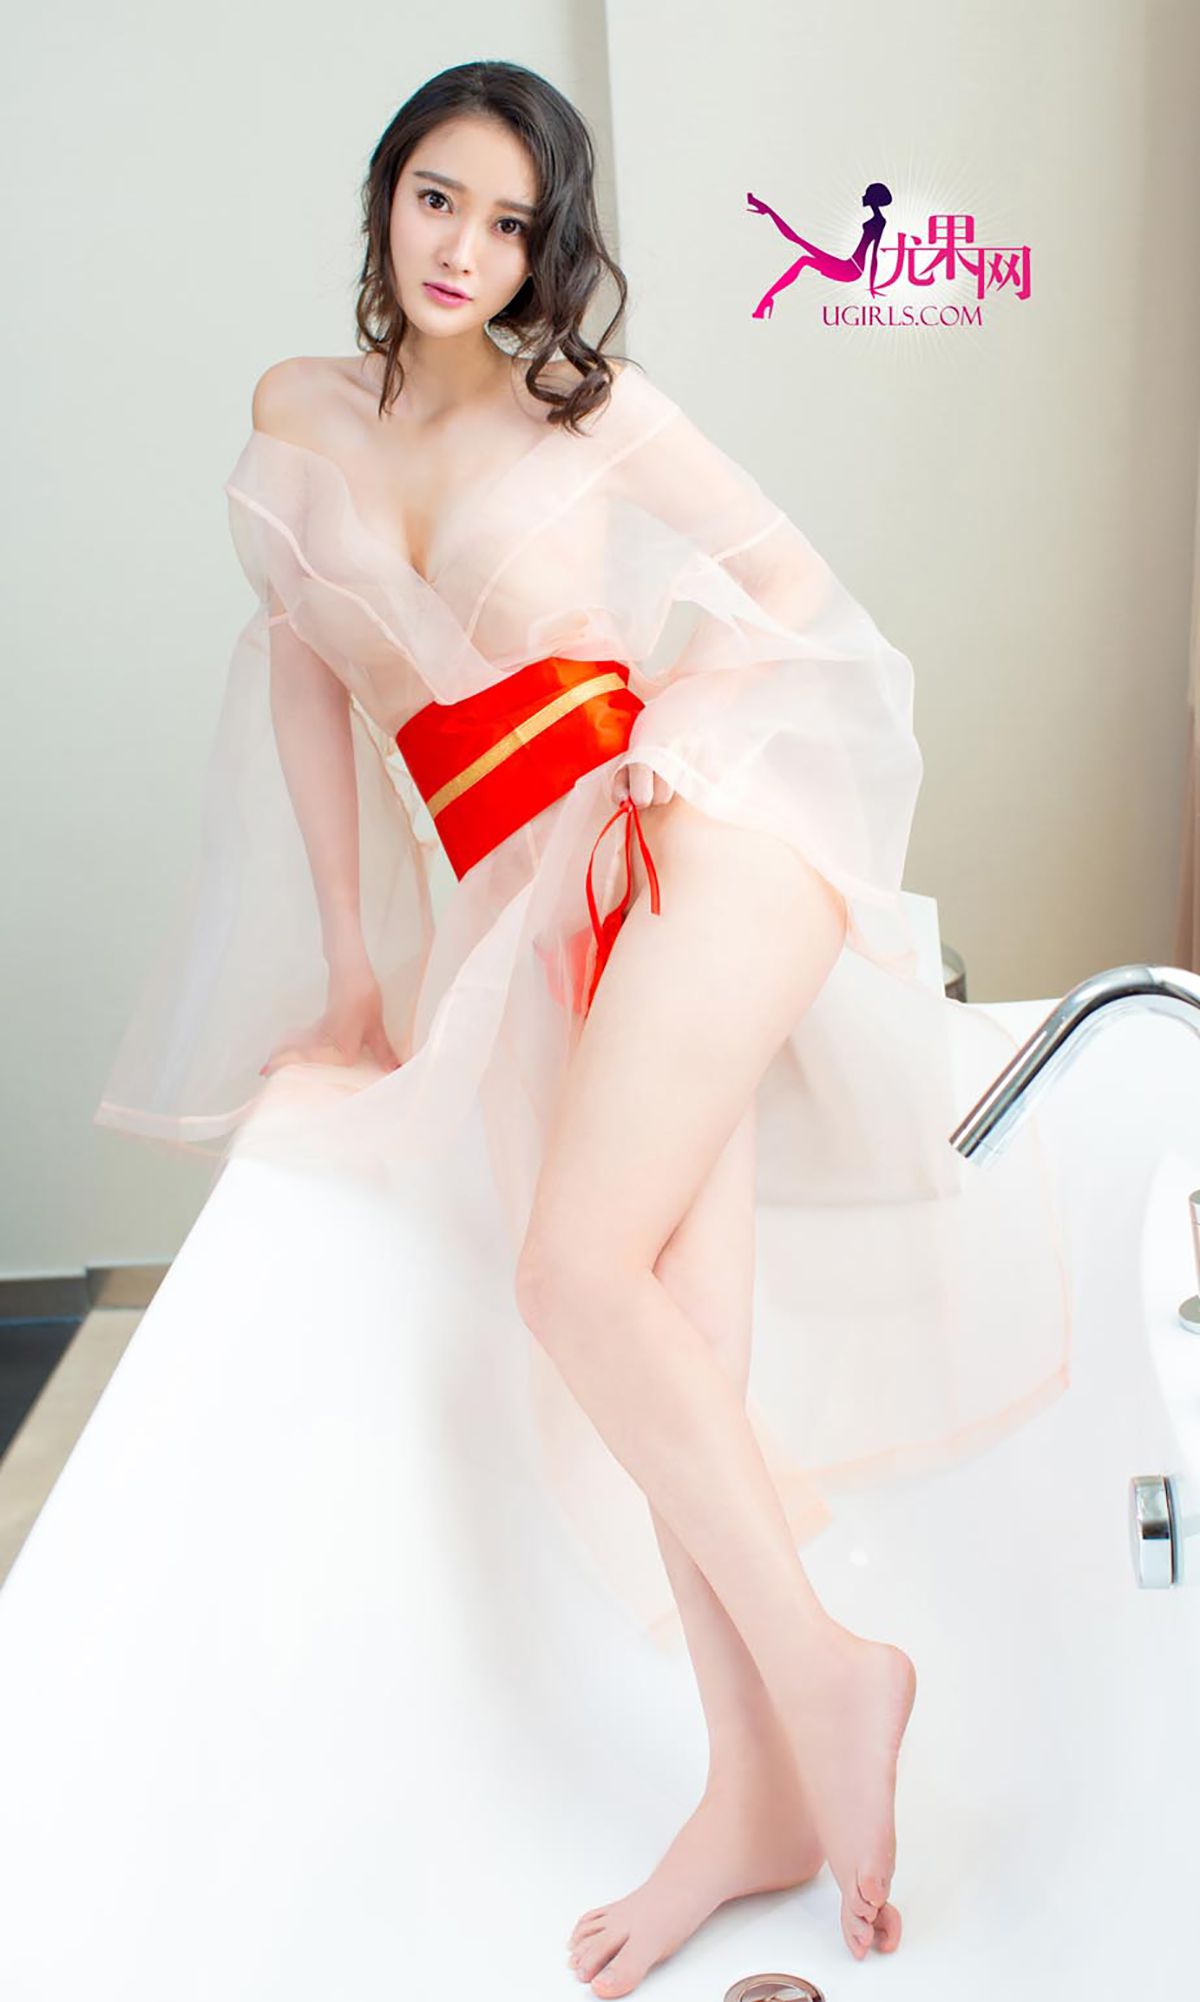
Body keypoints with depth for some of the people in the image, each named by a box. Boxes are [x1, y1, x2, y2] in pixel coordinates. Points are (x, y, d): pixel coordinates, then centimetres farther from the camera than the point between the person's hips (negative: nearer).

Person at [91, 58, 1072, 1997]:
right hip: (546, 905, 4)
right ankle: (760, 1792, 2)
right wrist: (352, 960, 14)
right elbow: (307, 668, 17)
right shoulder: (299, 415, 17)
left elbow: (798, 581, 12)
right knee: (666, 1357, -6)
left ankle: (822, 1671, -6)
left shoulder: (594, 409, 8)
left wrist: (703, 690, -9)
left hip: (688, 823, -3)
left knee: (579, 1271, -21)